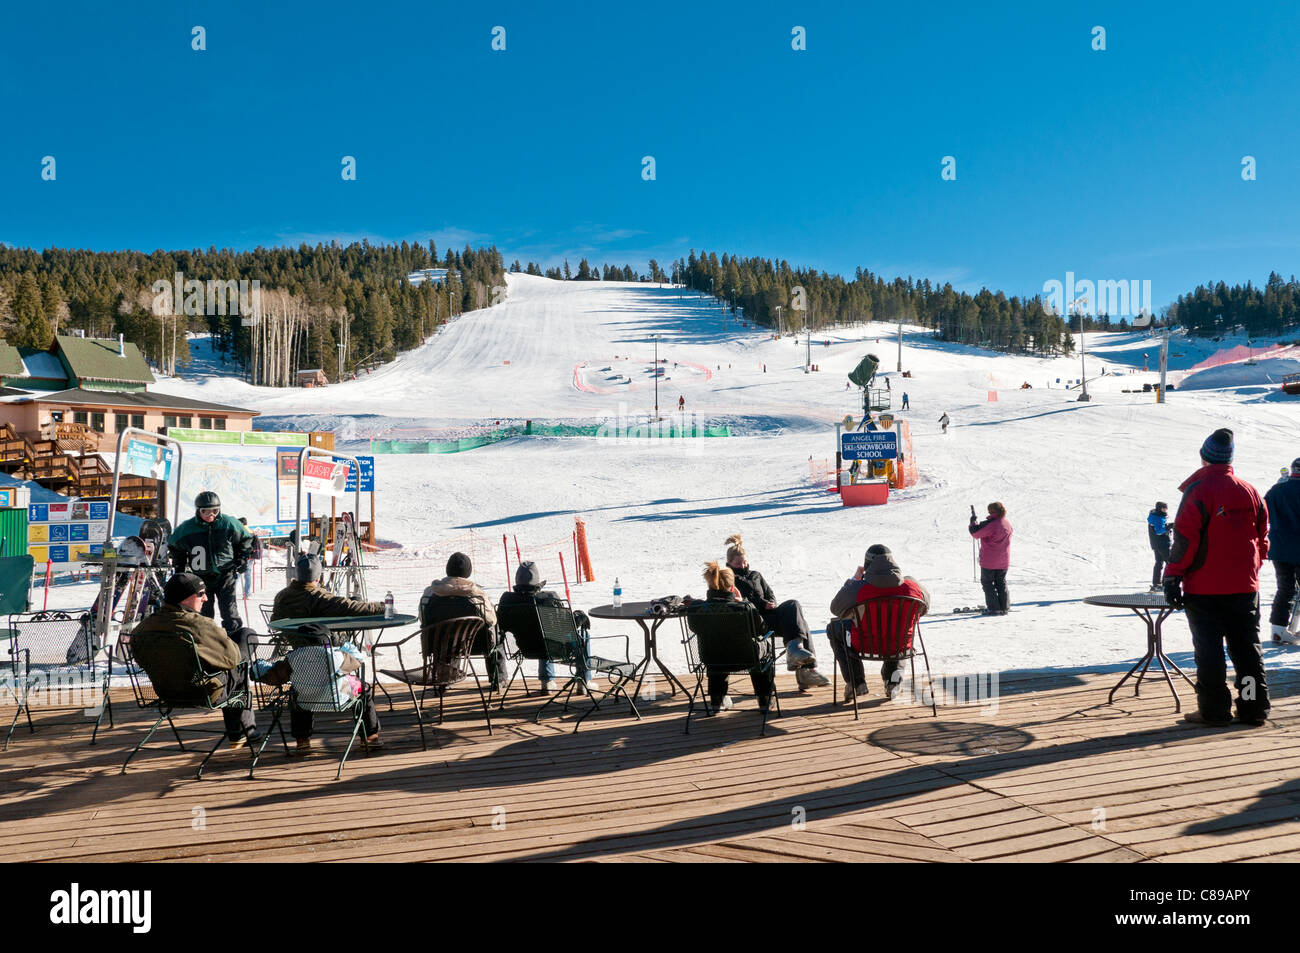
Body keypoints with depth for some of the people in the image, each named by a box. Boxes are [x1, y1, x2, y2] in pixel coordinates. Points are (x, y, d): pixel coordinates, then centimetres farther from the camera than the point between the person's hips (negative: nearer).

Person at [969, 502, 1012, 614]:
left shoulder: (991, 525, -21)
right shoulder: (1008, 524, 5)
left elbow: (976, 533, -13)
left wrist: (973, 523, 2)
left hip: (989, 560, -7)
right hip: (1004, 561, 7)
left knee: (987, 583, 4)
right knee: (1001, 583, 16)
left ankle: (994, 608, 1)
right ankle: (1004, 608, 16)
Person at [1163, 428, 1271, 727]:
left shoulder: (1198, 491, -12)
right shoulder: (1249, 491, 6)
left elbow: (1185, 539, -16)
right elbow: (1262, 537, 11)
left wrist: (1173, 576, -10)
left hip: (1204, 589, -5)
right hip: (1245, 587, 5)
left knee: (1209, 651, 1)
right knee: (1247, 647, 13)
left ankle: (1214, 710, 3)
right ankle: (1254, 708, 16)